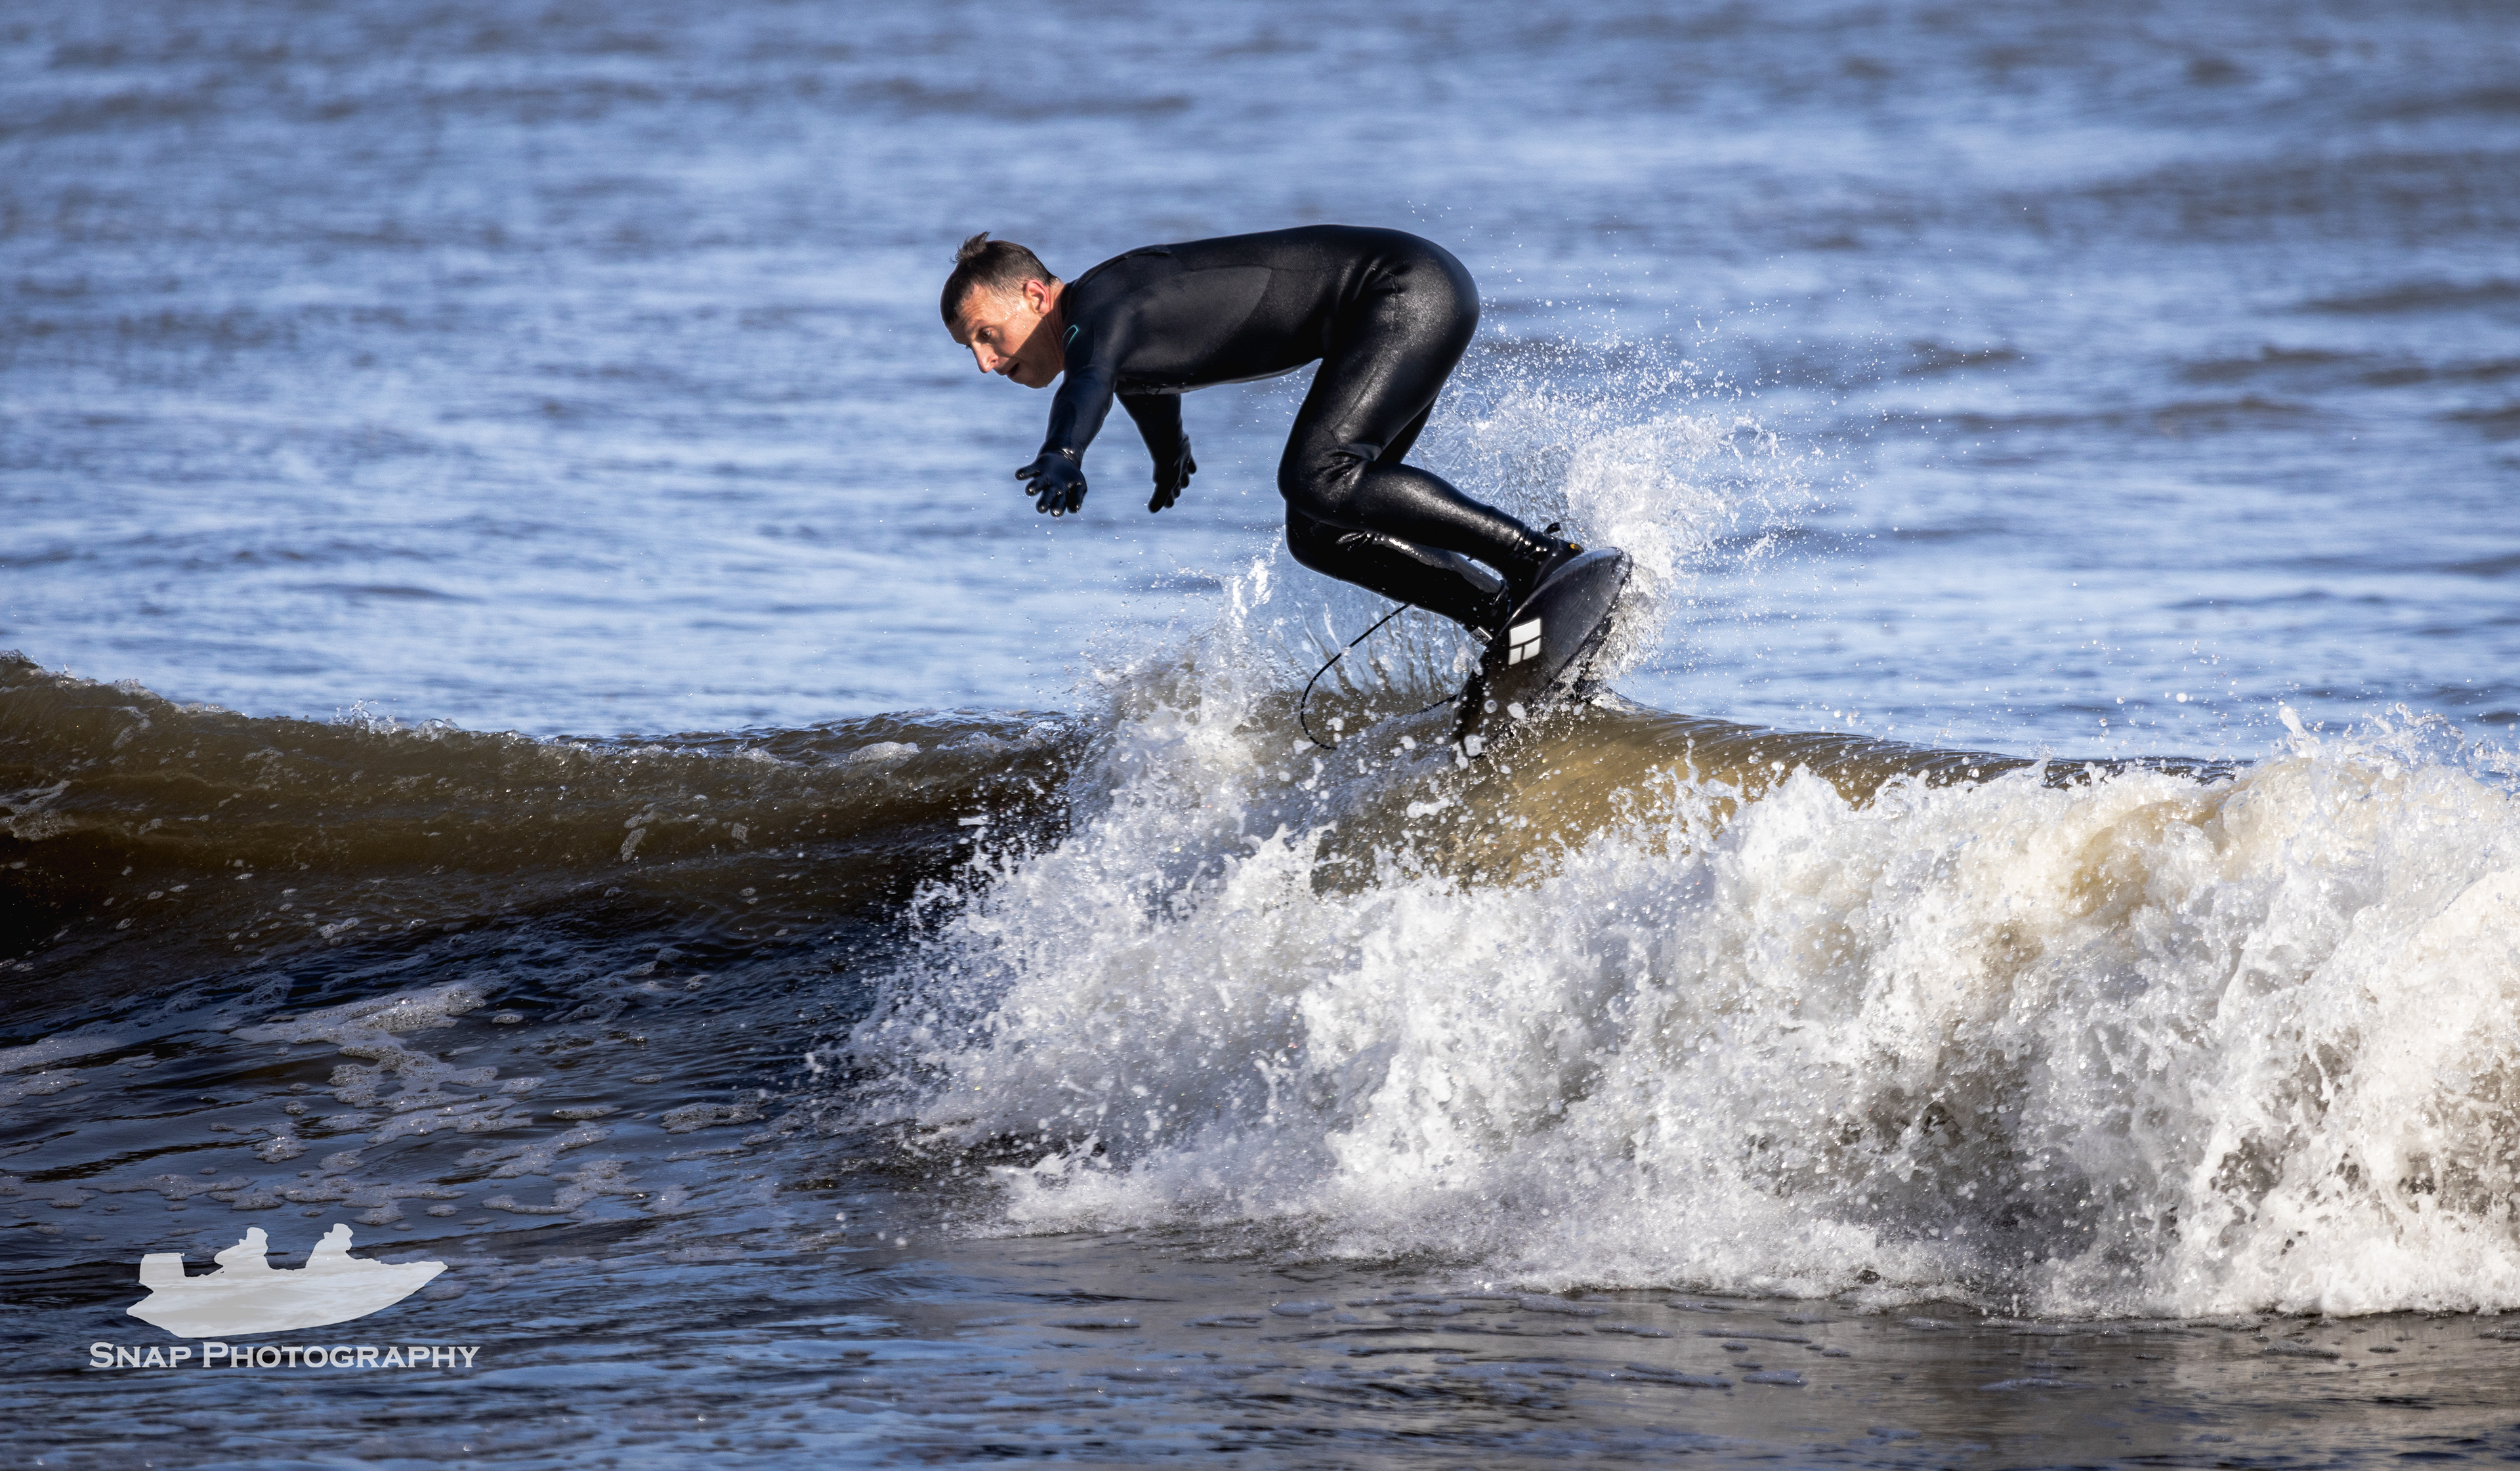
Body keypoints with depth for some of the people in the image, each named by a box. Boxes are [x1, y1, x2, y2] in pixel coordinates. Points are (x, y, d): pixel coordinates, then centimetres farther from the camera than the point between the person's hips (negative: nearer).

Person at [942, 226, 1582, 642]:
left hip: (1406, 286, -10)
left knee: (1318, 478, -27)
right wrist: (1170, 457, 56)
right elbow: (1151, 391, 36)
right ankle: (1504, 612, 1)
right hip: (1400, 310, 10)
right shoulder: (1118, 341, 11)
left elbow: (1089, 379, -42)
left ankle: (1542, 556, -26)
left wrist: (1062, 456, -61)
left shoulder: (1100, 301, -18)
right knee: (1316, 534, 5)